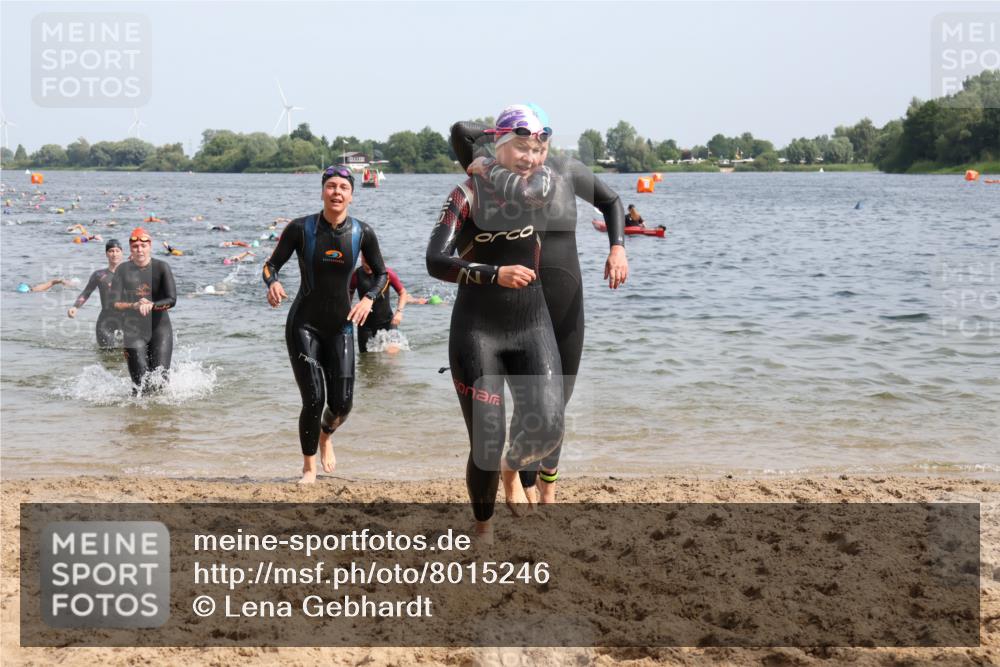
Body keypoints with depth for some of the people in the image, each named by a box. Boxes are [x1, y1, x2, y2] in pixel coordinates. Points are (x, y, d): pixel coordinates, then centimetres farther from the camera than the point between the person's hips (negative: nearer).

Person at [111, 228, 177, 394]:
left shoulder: (161, 267, -3)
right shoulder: (123, 270, 0)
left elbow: (172, 300, -11)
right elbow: (114, 304, -5)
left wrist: (150, 305, -27)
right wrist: (134, 305, -23)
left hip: (160, 328, 0)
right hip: (133, 331, 1)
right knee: (140, 382, -5)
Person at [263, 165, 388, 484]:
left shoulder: (363, 233, -4)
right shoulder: (301, 228, -10)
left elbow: (381, 274, 9)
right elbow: (271, 264, -3)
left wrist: (369, 298, -10)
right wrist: (272, 283, -25)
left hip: (341, 326, 2)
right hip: (304, 324, -2)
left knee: (342, 403, 0)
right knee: (314, 400, -10)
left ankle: (326, 435, 39)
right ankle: (309, 467, 15)